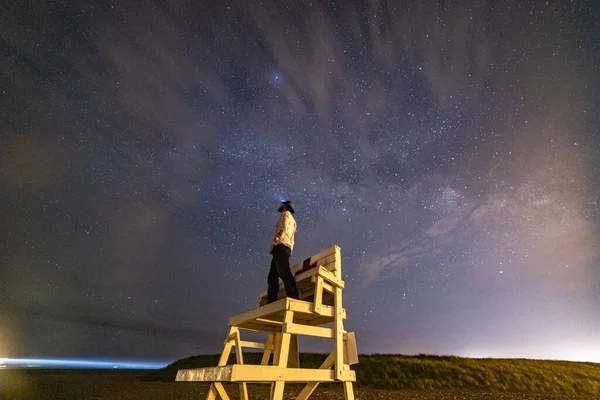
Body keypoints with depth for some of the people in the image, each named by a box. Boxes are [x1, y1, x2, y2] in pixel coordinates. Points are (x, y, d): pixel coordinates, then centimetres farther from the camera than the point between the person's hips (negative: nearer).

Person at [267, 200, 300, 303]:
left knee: (284, 272, -25)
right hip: (286, 247, 9)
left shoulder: (285, 214, 12)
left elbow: (283, 228, -7)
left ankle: (294, 298, -39)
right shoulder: (292, 221, 36)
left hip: (281, 245, -9)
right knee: (272, 277, 0)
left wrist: (276, 238, -12)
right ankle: (271, 303, -10)